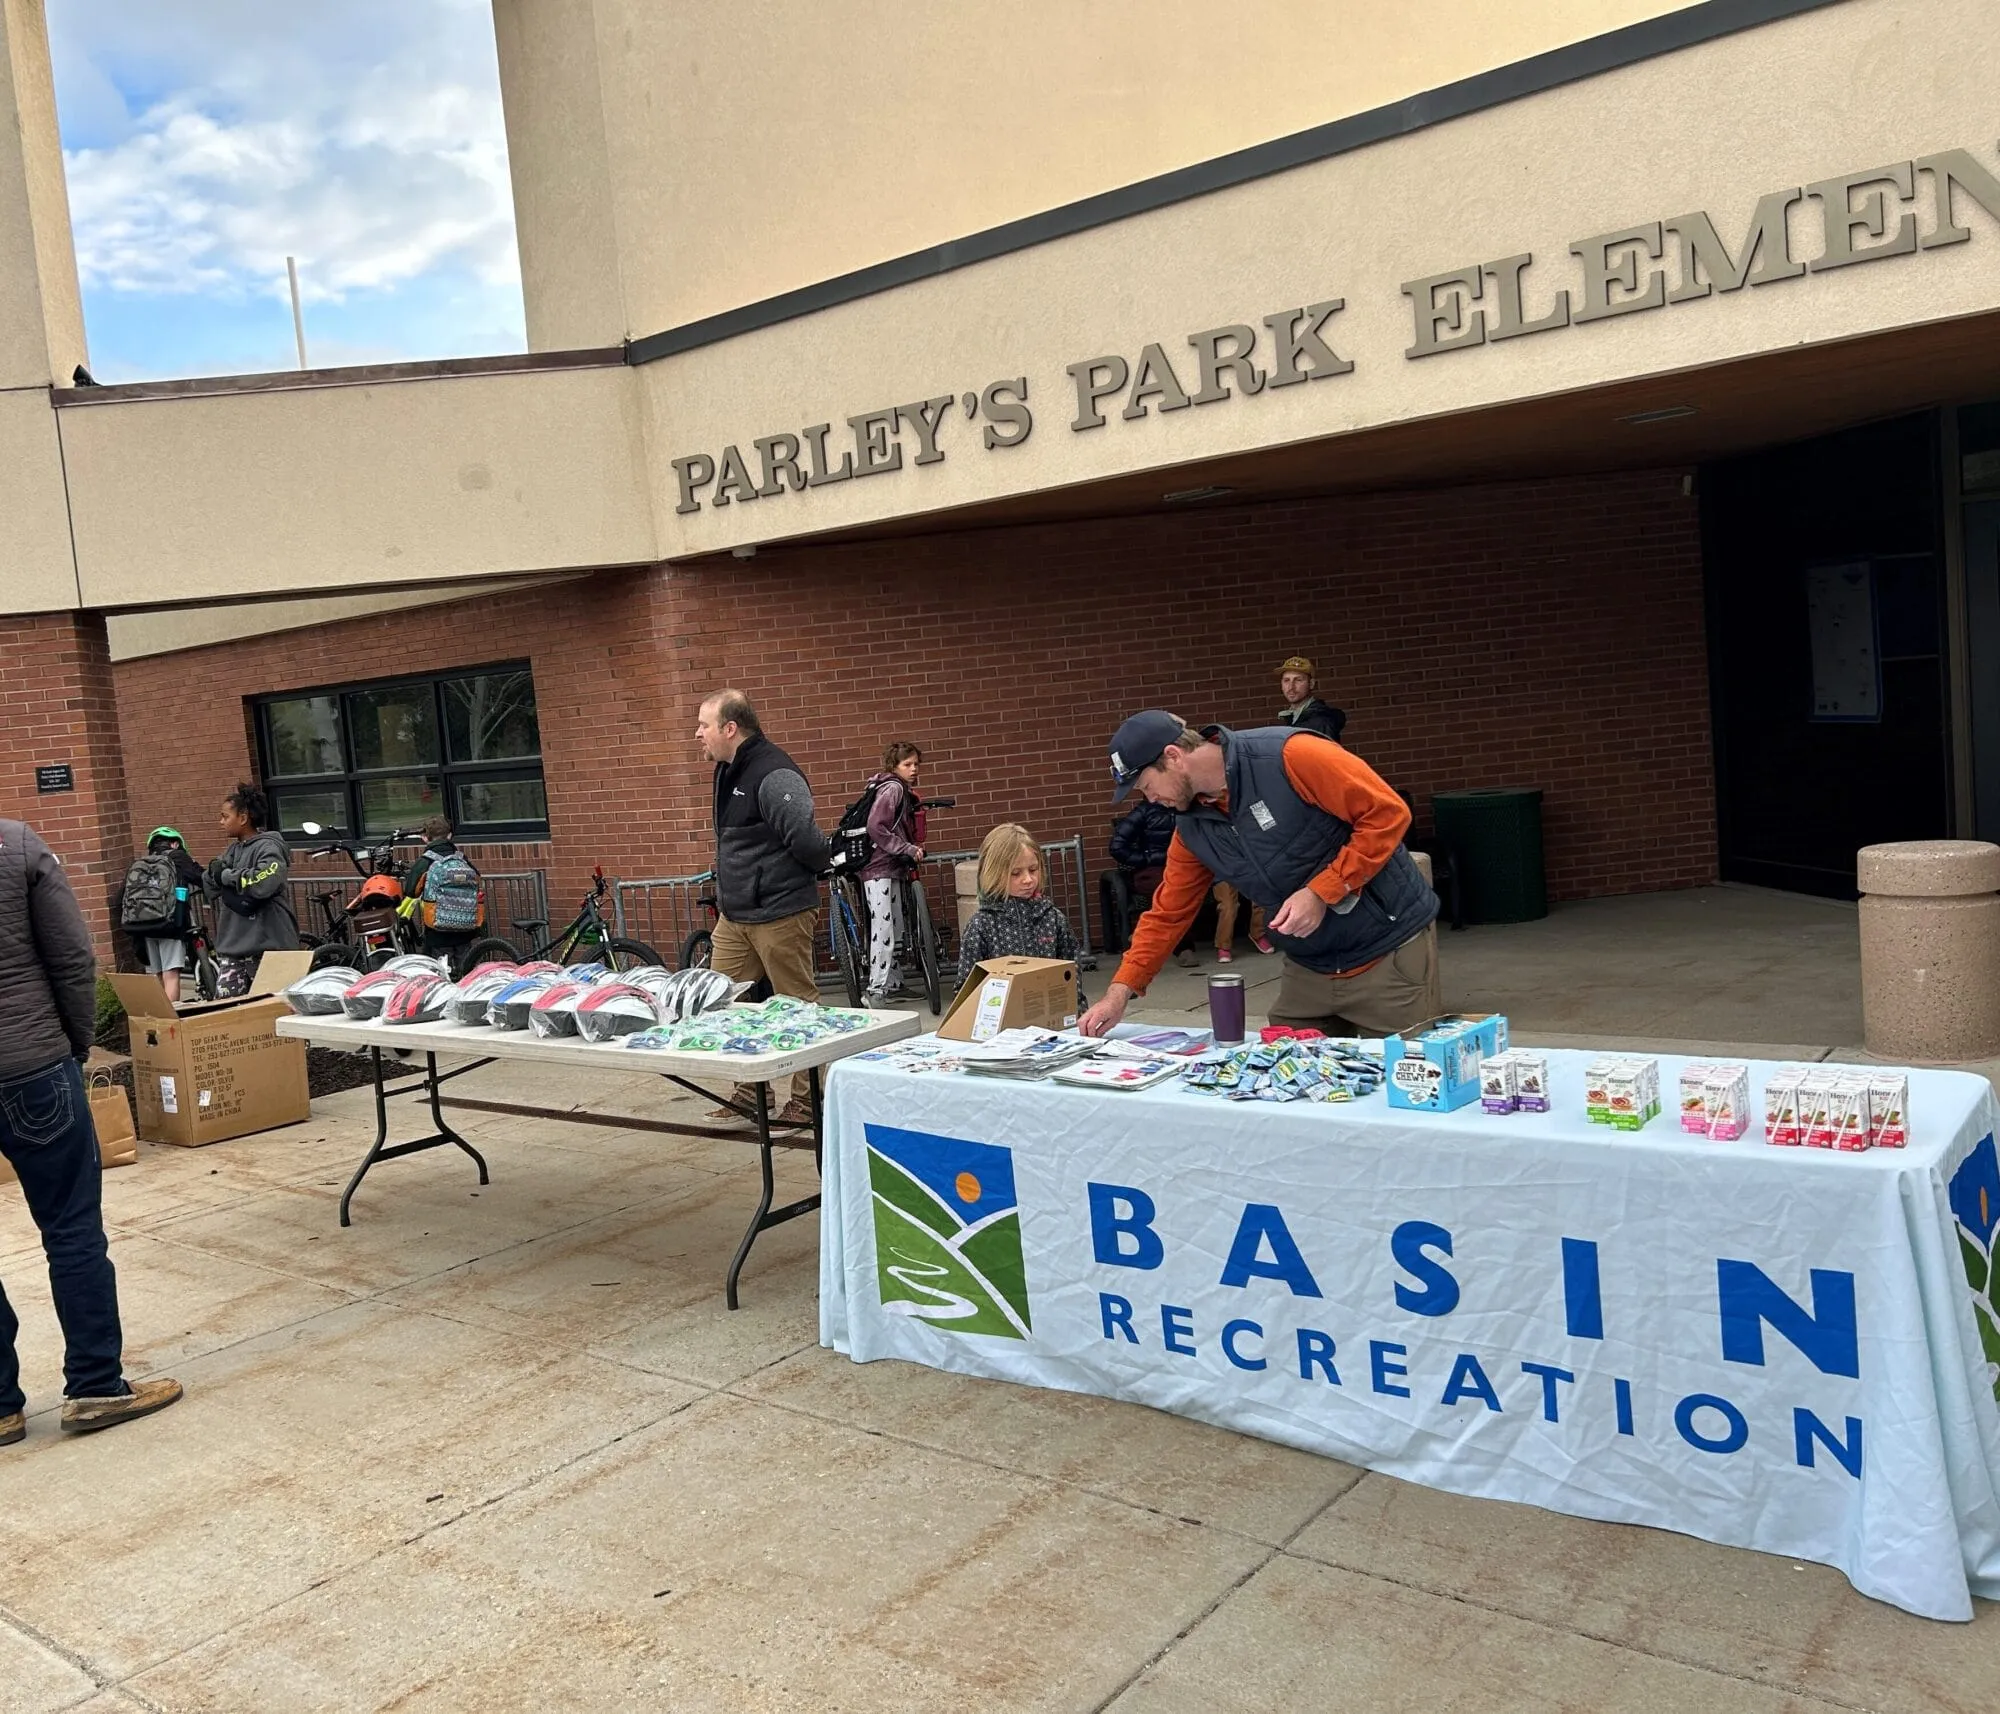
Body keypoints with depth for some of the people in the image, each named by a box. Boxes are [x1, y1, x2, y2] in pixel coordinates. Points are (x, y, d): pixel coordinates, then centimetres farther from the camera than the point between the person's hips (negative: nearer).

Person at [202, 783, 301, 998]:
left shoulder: (268, 847, -9)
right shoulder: (234, 850, 17)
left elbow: (264, 883, -27)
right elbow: (211, 890, 17)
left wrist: (226, 875, -12)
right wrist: (214, 872, -5)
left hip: (267, 946, -8)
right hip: (232, 947, 8)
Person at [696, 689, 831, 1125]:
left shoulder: (774, 774, -20)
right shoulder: (728, 771, 13)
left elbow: (805, 838, -26)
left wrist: (822, 862, -8)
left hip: (779, 913, -10)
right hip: (733, 914, 10)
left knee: (797, 1006, 2)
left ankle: (806, 1100, 13)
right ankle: (748, 1091, 24)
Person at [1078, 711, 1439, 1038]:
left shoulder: (1289, 755, -21)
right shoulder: (1192, 828, 2)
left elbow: (1388, 813, -20)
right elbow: (1167, 914, 9)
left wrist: (1320, 892, -23)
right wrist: (1120, 992, 1)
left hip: (1390, 951, -6)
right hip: (1309, 968, 6)